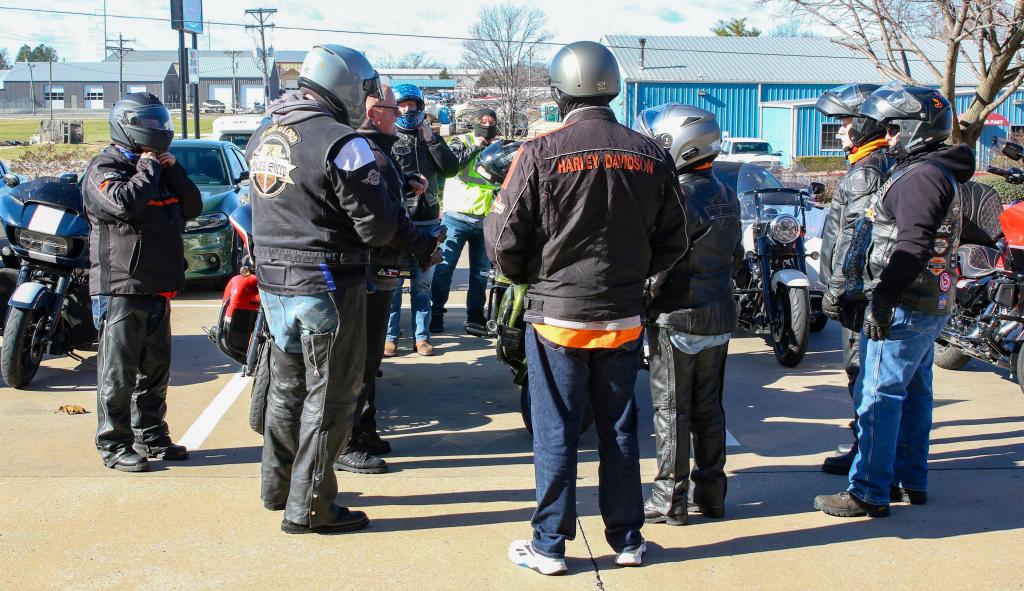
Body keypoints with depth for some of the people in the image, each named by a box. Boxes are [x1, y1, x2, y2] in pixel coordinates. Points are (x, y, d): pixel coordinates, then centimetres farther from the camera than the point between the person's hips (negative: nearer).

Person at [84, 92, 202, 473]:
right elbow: (124, 202, -27)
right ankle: (114, 445, 1)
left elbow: (193, 207, 13)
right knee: (118, 372, -5)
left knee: (156, 369, 14)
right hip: (121, 288, -8)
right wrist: (147, 169, -13)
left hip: (158, 288, 8)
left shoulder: (158, 167, 18)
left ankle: (151, 435, 25)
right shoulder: (105, 168, -7)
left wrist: (173, 170, 1)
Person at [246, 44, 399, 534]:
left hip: (273, 283, 8)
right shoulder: (340, 144, -17)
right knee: (328, 397, 3)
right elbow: (377, 226, -16)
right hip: (327, 287, -8)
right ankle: (308, 508, 8)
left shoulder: (263, 137, 9)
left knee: (286, 387, 21)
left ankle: (277, 486, 33)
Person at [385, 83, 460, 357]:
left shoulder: (431, 137, 13)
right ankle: (390, 336, 8)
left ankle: (422, 335, 15)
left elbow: (451, 169, 0)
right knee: (392, 280, 0)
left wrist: (431, 138, -6)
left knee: (422, 282, 9)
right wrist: (410, 181, -18)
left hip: (428, 221, 4)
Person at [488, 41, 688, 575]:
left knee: (555, 434, 6)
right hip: (624, 319, 3)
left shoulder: (541, 153, -13)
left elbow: (505, 244, -9)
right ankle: (627, 540, 24)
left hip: (557, 315, -3)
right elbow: (672, 243, 6)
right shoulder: (651, 155, -1)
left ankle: (549, 545, 14)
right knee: (619, 431, 14)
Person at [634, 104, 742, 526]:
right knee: (709, 407, 14)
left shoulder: (679, 195, -17)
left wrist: (642, 302, -8)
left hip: (678, 318, -8)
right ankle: (711, 493, 20)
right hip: (720, 317, 8)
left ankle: (670, 499, 6)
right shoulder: (726, 195, 9)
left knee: (671, 410, 1)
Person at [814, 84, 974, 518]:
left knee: (879, 394, -8)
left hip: (906, 304, -11)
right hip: (931, 303, 11)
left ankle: (869, 493, -5)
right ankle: (910, 481, 24)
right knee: (913, 392, 16)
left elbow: (913, 245, -27)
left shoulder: (921, 176, -17)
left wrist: (883, 302, -29)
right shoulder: (939, 174, 18)